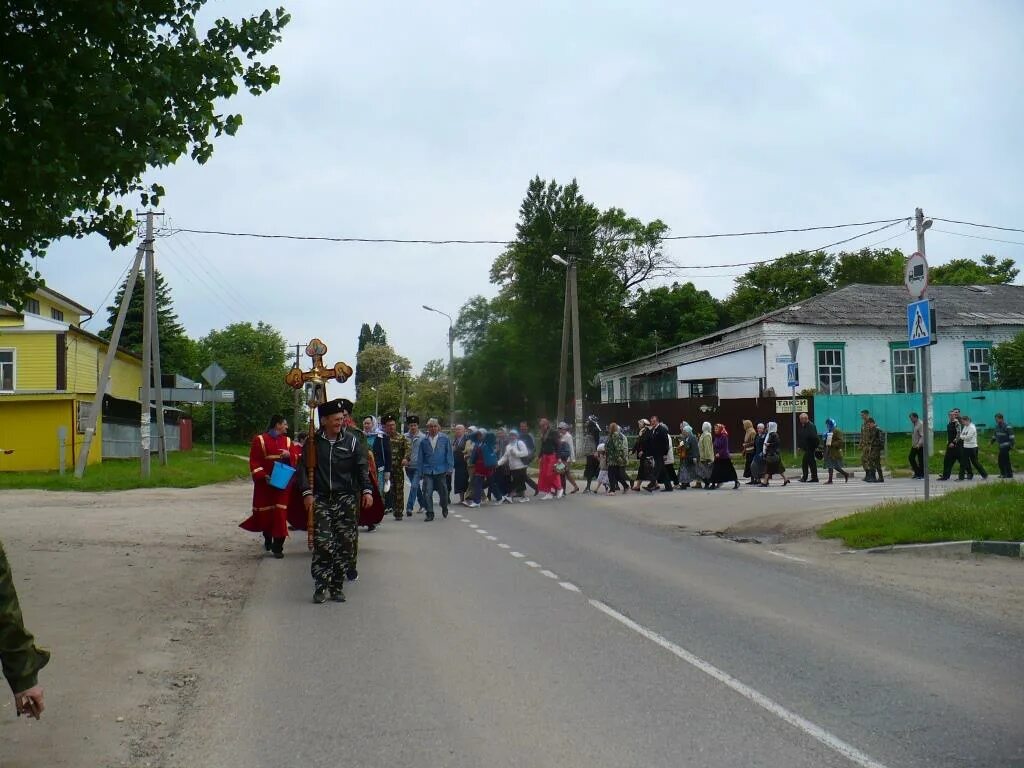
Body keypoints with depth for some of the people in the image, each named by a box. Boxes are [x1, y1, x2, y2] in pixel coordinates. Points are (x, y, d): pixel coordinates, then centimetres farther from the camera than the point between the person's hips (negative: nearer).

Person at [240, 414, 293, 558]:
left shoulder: (287, 441, 11)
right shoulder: (260, 440, -2)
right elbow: (254, 462, -6)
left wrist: (289, 455, -11)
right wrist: (263, 476, -19)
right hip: (264, 483, -2)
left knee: (280, 514, -7)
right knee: (265, 513, 5)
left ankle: (278, 547, -5)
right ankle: (267, 539, 31)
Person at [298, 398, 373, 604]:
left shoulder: (352, 440, 3)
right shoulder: (313, 442, 3)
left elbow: (362, 467, 3)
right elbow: (304, 468, 4)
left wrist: (366, 490, -9)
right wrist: (307, 492, -8)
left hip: (346, 499, 1)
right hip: (321, 499, 0)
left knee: (345, 542, 0)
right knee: (321, 542, -7)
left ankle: (337, 586, 9)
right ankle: (321, 586, -1)